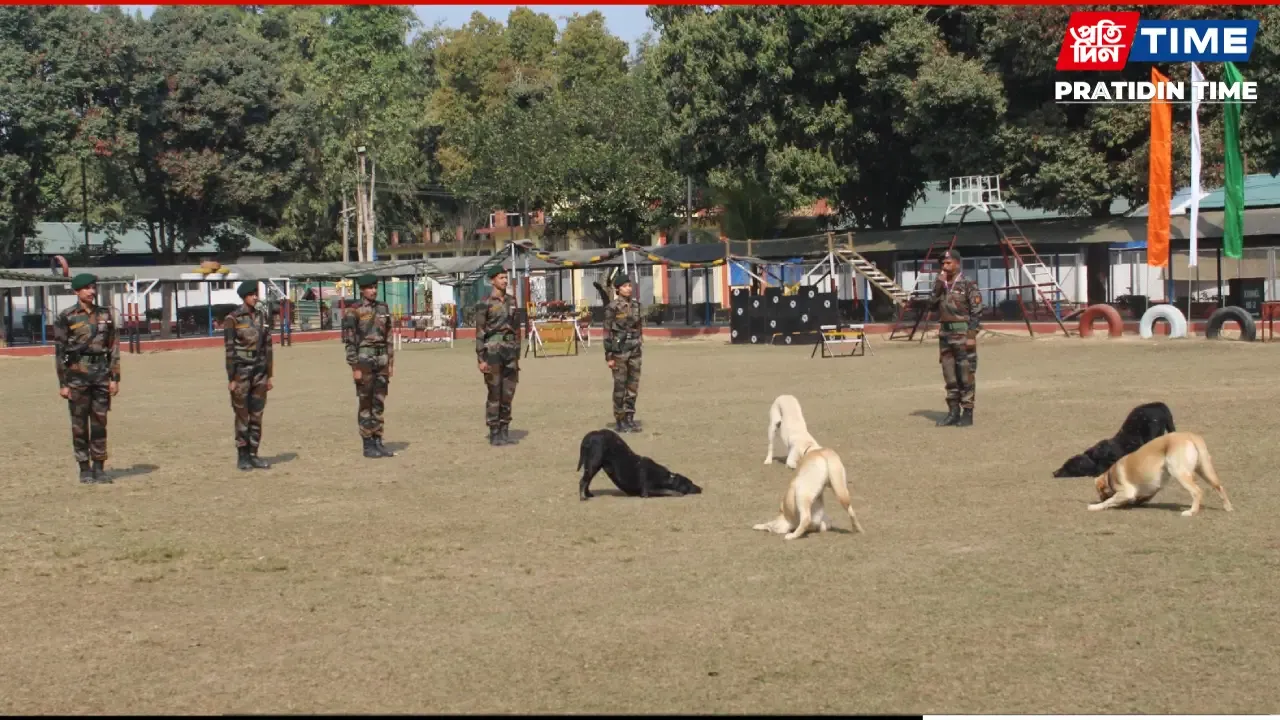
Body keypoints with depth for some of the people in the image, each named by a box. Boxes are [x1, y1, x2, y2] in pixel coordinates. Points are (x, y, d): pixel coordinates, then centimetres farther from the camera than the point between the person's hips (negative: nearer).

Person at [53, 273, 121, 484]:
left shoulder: (106, 315, 9)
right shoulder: (66, 317, -1)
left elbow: (114, 348, 9)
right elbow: (59, 351, -1)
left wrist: (115, 378, 3)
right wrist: (62, 383, -5)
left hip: (102, 372, 3)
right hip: (77, 373, -3)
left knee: (100, 421, 4)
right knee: (79, 423, 1)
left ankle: (99, 468, 11)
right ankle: (84, 469, 9)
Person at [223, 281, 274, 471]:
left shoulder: (263, 317, 8)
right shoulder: (233, 319, -8)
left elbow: (267, 348, 10)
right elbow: (229, 350, -9)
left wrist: (269, 375, 9)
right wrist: (231, 378, -11)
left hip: (260, 372, 5)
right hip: (241, 372, -5)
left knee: (257, 416, 7)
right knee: (242, 416, 1)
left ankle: (253, 455, 14)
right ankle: (242, 457, 8)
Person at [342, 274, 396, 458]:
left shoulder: (383, 308, 11)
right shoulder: (353, 311, -7)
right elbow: (349, 341, -10)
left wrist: (391, 362, 10)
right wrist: (355, 367, -14)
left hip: (381, 360, 6)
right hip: (364, 359, -6)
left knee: (379, 403, 8)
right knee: (366, 404, -1)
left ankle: (378, 443, 13)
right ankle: (368, 446, 4)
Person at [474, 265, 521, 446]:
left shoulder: (511, 301, 12)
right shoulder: (485, 304, -6)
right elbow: (480, 332, -7)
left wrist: (517, 356, 13)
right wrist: (481, 358, -12)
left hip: (510, 351, 6)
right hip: (493, 351, -6)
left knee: (508, 394, 6)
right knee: (494, 395, -2)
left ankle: (504, 432, 13)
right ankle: (494, 434, 4)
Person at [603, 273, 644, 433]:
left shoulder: (636, 304, 7)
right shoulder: (613, 307, -10)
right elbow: (607, 332, -10)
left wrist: (640, 341, 14)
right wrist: (609, 356, -12)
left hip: (635, 350, 6)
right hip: (619, 350, -6)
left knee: (633, 386, 8)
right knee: (620, 387, 0)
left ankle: (629, 418, 16)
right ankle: (619, 421, 8)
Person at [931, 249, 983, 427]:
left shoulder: (968, 285, -7)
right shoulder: (941, 284, 13)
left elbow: (976, 312, -11)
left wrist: (972, 336, -17)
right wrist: (939, 284, -6)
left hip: (962, 334, -6)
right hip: (945, 334, 6)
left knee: (965, 376, -3)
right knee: (949, 376, 8)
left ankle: (967, 414, 1)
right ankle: (953, 412, 14)